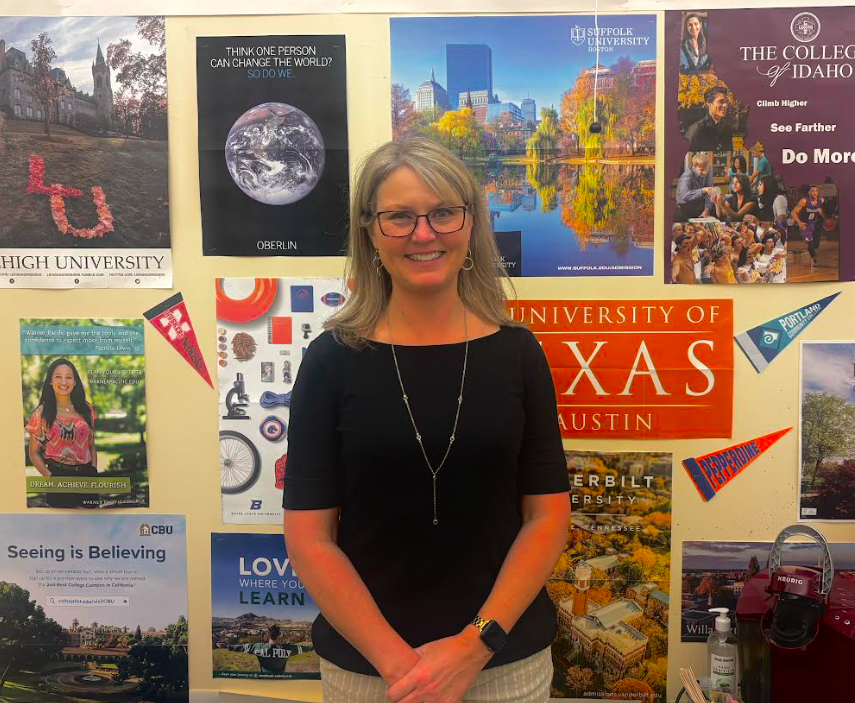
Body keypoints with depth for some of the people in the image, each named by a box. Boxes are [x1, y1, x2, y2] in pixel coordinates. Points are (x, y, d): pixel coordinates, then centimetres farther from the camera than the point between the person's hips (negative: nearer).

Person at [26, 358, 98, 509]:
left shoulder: (86, 409, 5)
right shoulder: (41, 414, -4)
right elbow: (34, 453, 0)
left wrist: (94, 472, -1)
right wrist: (50, 477, -12)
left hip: (86, 476, 3)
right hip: (59, 477, -3)